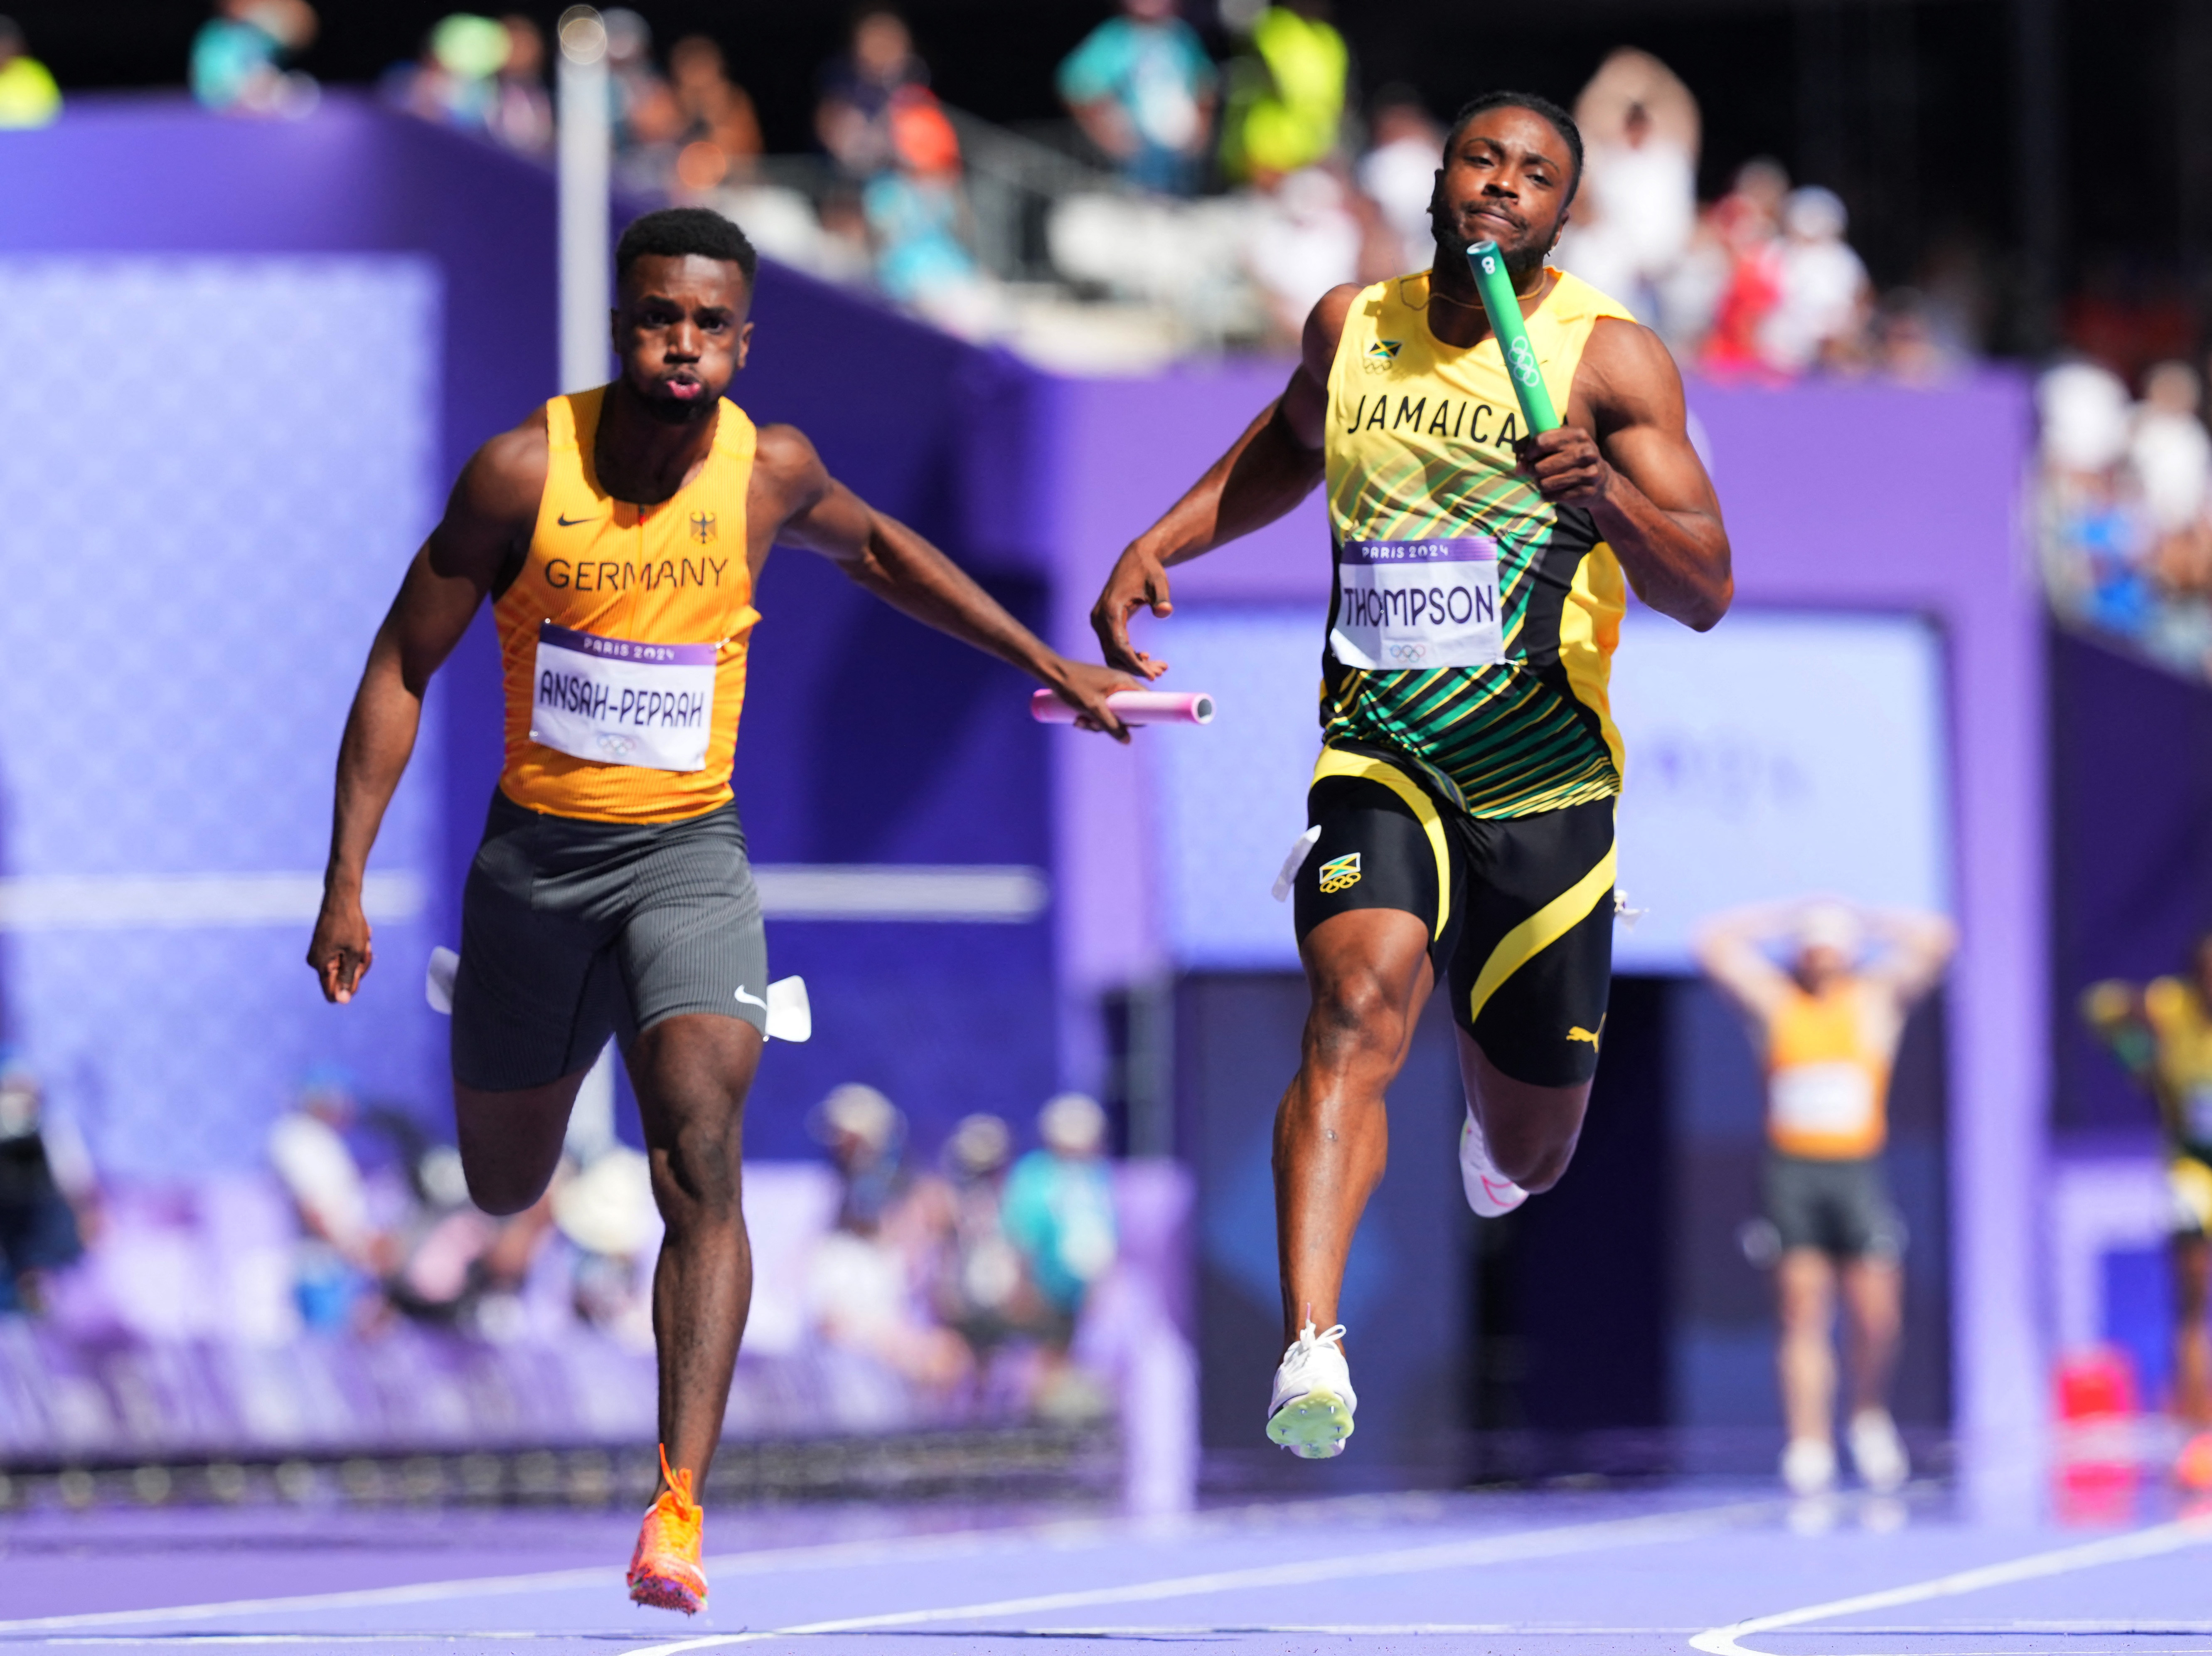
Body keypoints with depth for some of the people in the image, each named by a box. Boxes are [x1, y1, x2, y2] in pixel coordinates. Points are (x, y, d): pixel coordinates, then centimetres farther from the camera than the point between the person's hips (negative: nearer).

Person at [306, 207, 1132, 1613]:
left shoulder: (769, 471, -6)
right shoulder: (526, 472, -13)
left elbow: (874, 549, 18)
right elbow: (404, 670, -5)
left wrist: (1053, 670, 20)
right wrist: (347, 885, -10)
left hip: (687, 852, 0)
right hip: (536, 852, 0)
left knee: (702, 1153, -22)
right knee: (504, 1188, 15)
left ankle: (679, 1512, -29)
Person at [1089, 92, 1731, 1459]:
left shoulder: (1611, 359, -5)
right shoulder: (1352, 326, 6)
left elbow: (1706, 592, -12)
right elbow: (1291, 446, 30)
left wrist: (1609, 497, -31)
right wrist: (1160, 546, 17)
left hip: (1547, 783, -1)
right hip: (1378, 763, 1)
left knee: (1528, 1155, 11)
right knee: (1358, 1003, -29)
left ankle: (1497, 1096, 51)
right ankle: (1311, 1350, -40)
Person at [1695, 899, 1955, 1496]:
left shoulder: (1877, 999, 10)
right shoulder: (1774, 1001, 10)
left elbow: (1936, 941, 4)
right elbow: (1715, 944, 4)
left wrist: (1868, 926, 12)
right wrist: (1785, 920, 11)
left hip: (1857, 1172, 0)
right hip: (1793, 1171, 0)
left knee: (1877, 1317, -6)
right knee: (1804, 1316, -6)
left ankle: (1870, 1418, 20)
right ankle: (1810, 1451, -8)